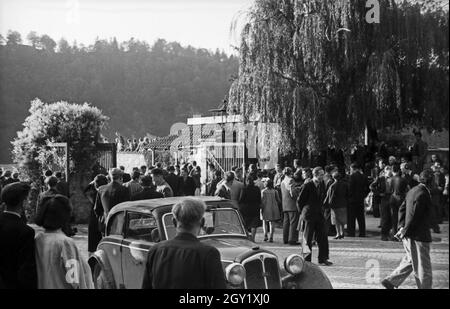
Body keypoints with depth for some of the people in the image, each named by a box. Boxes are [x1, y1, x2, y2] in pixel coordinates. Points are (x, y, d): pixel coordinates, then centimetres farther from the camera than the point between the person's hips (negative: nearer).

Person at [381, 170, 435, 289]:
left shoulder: (412, 191, 11)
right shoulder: (422, 194, -20)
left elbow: (402, 209, 15)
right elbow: (414, 216, -22)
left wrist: (402, 227, 10)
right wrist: (405, 231, -15)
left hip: (409, 235, 10)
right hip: (418, 236, -10)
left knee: (410, 261, 20)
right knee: (423, 267, 3)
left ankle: (390, 281, 20)